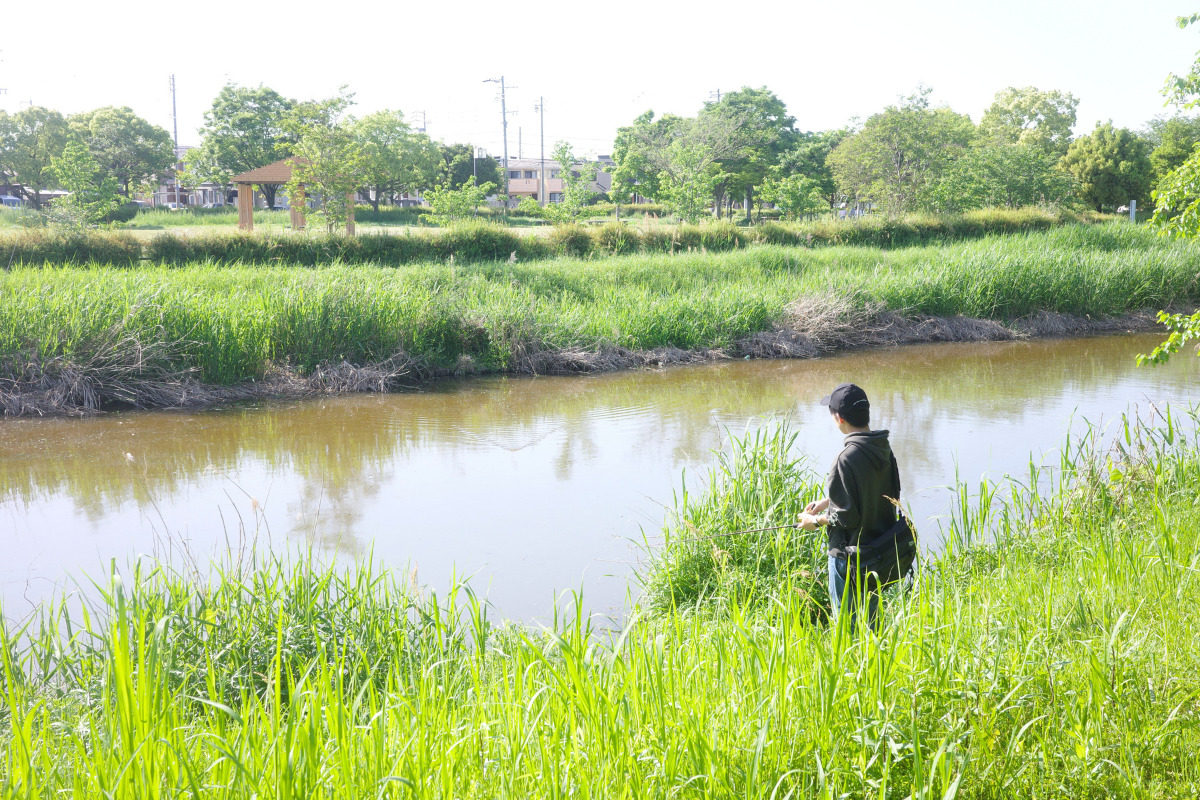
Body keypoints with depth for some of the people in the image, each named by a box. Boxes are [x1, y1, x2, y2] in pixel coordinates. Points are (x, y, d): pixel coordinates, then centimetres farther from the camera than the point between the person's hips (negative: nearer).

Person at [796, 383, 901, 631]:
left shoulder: (848, 458, -25)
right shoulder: (883, 449, 0)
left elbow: (847, 516, -23)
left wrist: (815, 521, -6)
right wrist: (827, 501, 14)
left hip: (849, 555, -8)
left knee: (848, 625, 6)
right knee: (871, 616, 22)